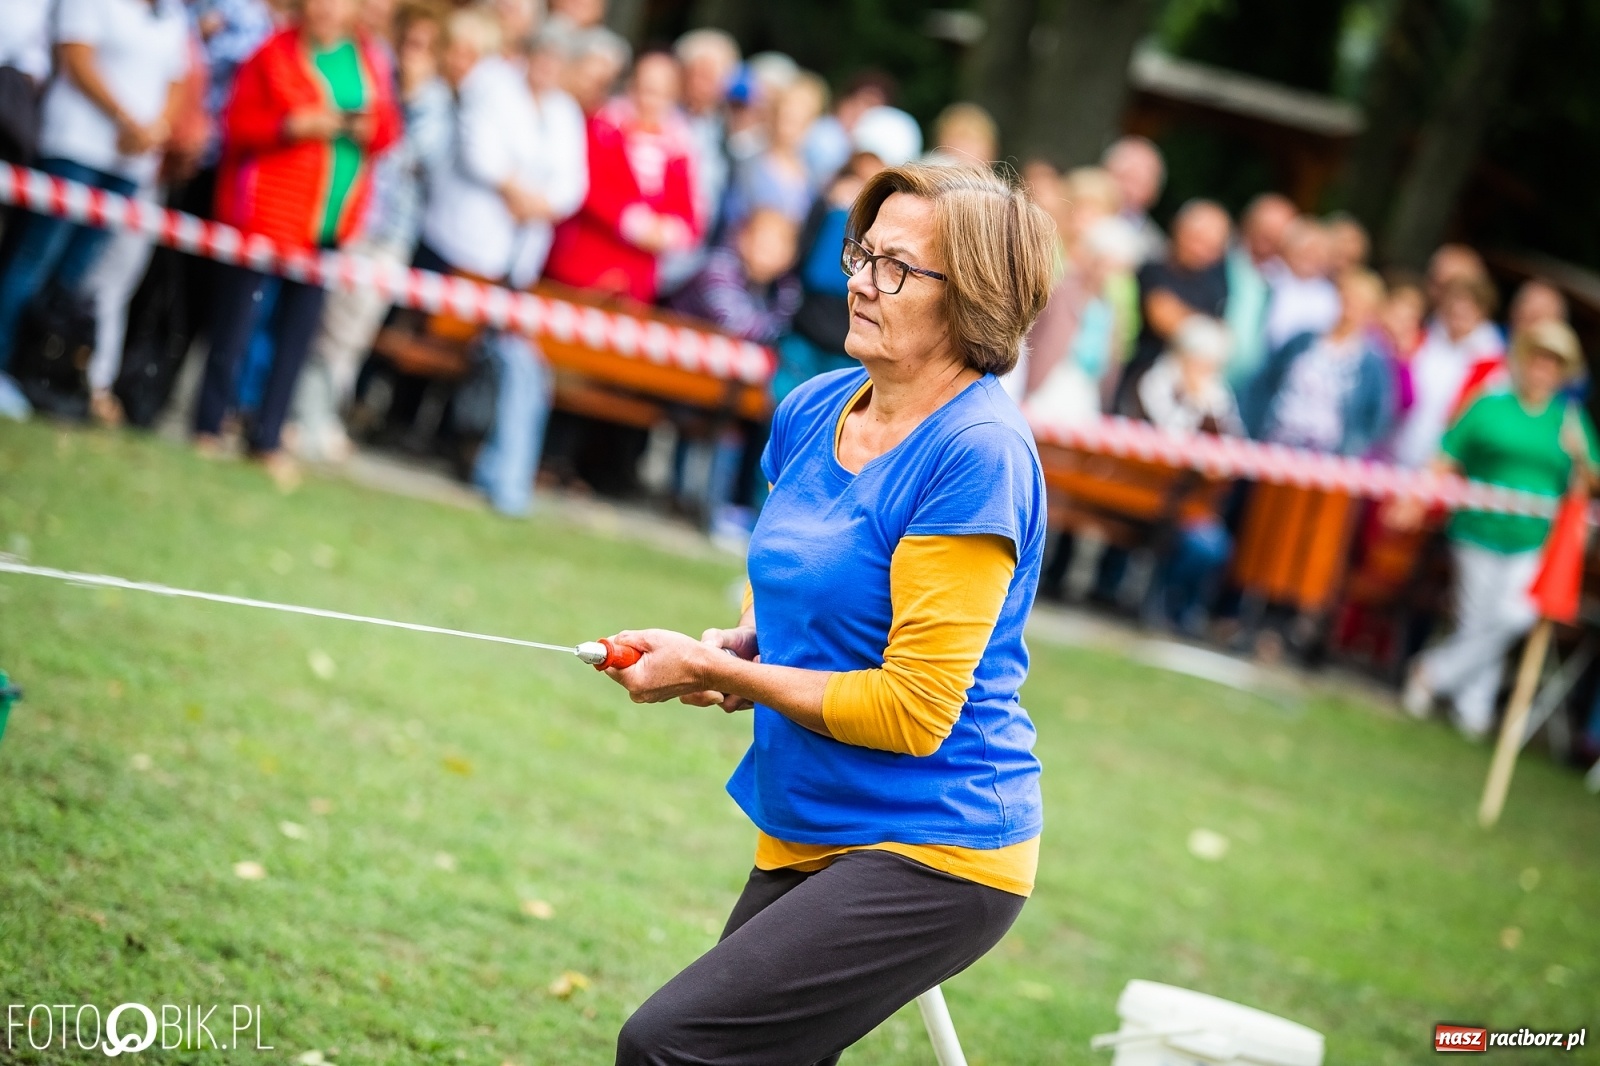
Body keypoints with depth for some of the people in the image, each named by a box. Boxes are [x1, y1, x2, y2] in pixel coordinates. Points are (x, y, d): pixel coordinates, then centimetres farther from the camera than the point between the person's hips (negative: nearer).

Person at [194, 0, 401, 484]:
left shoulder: (369, 60, 7)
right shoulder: (274, 55, -6)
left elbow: (389, 127, 12)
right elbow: (238, 125, -7)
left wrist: (370, 128, -11)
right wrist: (290, 125, -21)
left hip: (332, 223, 4)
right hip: (265, 212, -4)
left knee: (299, 329, 9)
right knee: (236, 324, 3)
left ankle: (267, 438, 19)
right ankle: (209, 427, 17)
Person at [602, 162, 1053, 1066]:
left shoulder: (976, 454, -19)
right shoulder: (813, 412, 6)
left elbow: (914, 711, -19)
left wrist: (715, 671, -13)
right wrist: (736, 647, 2)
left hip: (931, 855, -9)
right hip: (807, 838, 9)